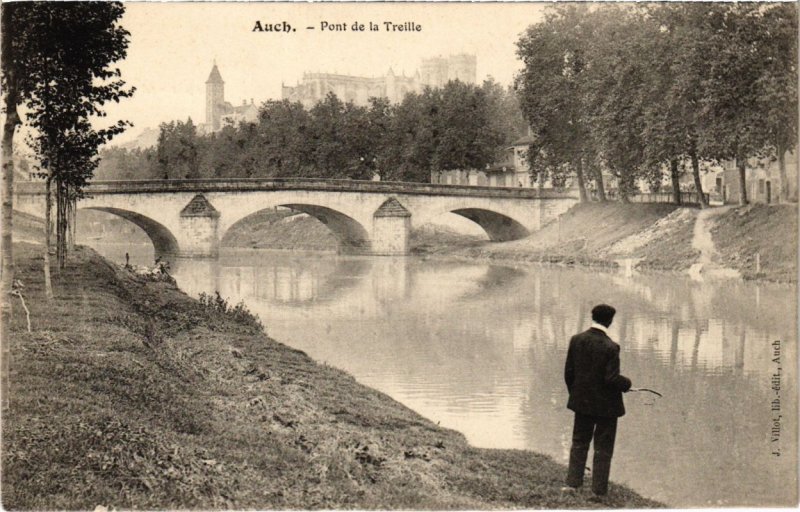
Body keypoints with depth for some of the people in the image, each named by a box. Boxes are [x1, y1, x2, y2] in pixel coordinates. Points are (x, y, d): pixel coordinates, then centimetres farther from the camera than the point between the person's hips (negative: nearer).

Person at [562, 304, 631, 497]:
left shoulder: (576, 340, -6)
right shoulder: (610, 347, -21)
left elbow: (569, 371, 0)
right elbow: (612, 379, -22)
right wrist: (626, 383, -1)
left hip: (582, 401, 4)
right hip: (606, 405, -4)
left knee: (579, 442, 19)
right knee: (603, 447, 10)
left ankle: (572, 483, 19)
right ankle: (599, 489, 15)